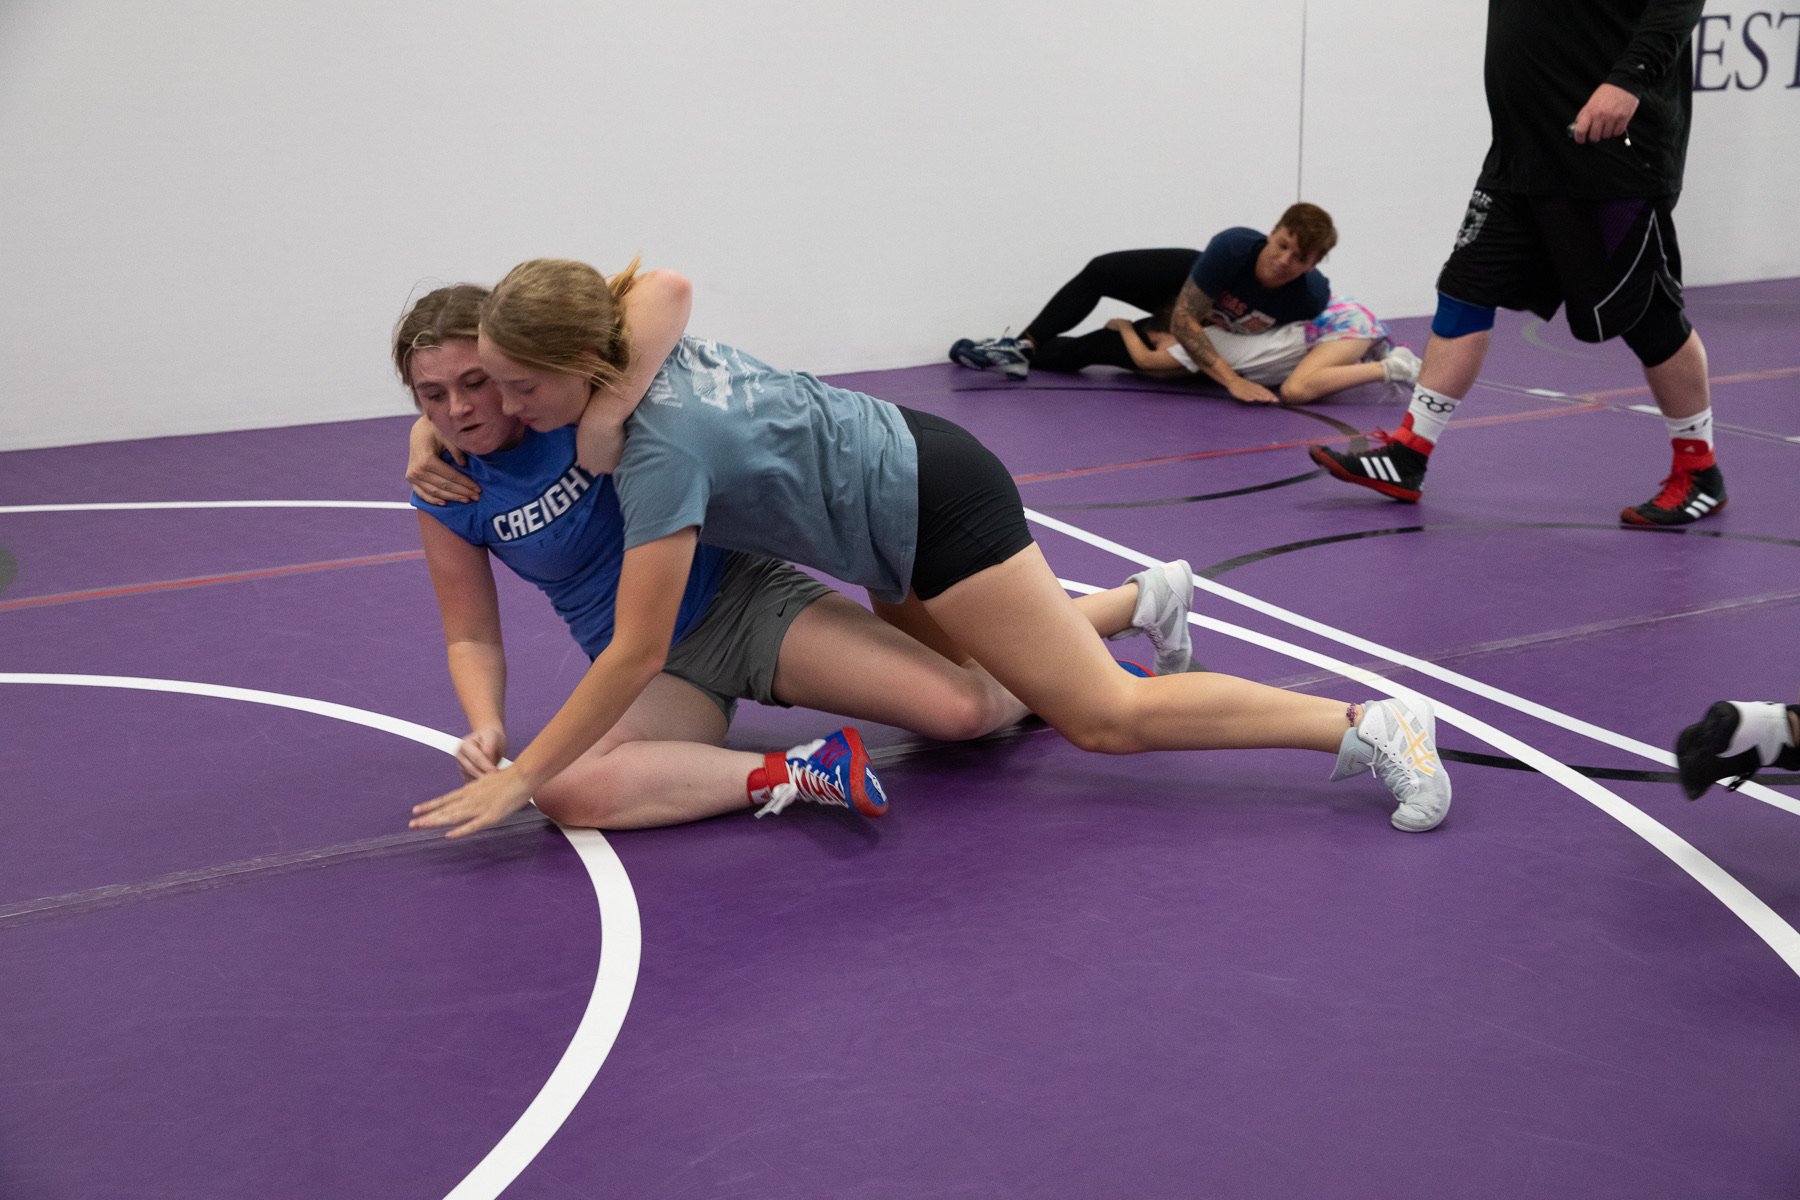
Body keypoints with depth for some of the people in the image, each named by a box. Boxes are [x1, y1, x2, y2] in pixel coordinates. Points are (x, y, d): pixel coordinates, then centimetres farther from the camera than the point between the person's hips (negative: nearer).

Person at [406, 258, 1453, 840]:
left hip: (932, 506, -9)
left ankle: (1368, 725, -1)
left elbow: (637, 654, -29)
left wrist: (520, 779, -23)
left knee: (1104, 716, -6)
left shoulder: (662, 446, -30)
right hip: (902, 464, 9)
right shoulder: (642, 345, -6)